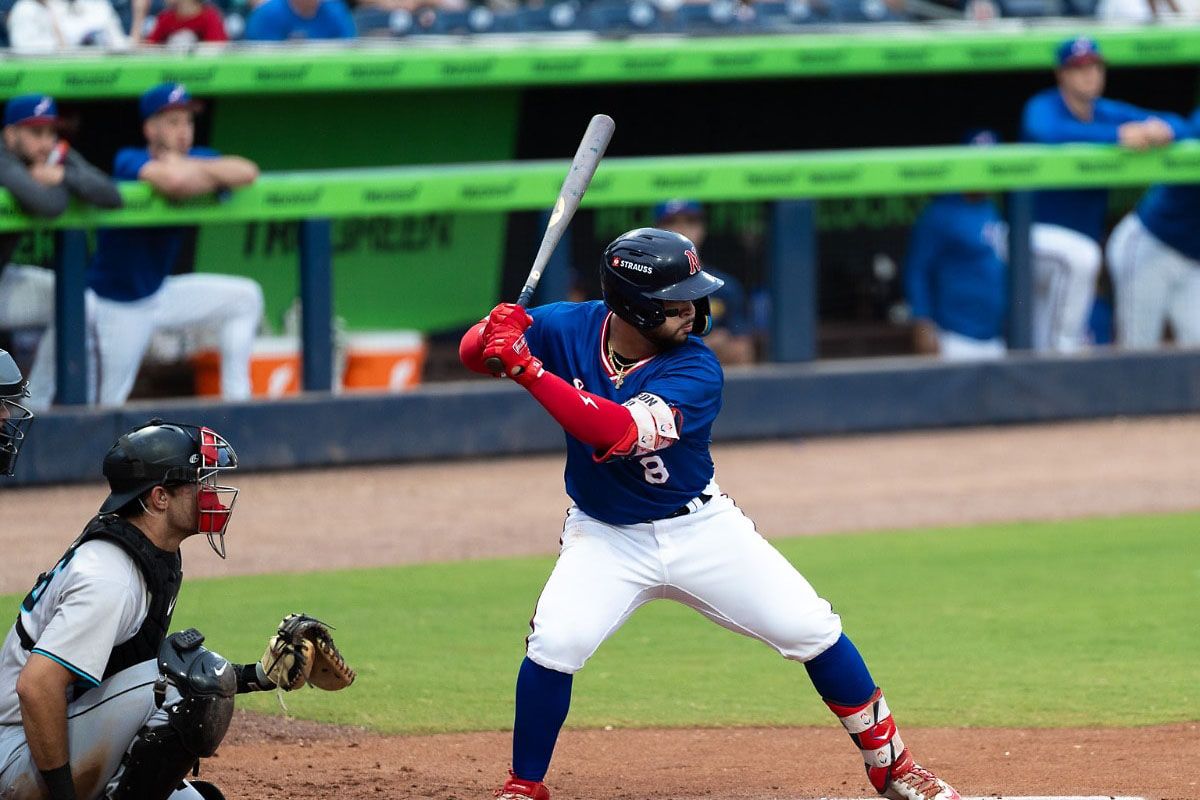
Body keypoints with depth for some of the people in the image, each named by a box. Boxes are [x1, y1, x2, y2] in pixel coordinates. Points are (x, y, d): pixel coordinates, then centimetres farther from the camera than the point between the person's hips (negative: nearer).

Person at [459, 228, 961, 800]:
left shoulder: (696, 370, -23)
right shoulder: (568, 329, -14)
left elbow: (616, 431, -37)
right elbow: (472, 351, -12)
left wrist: (526, 367, -44)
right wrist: (497, 332, -36)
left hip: (701, 530, 0)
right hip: (606, 538, 1)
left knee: (810, 630, -4)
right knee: (554, 644, -23)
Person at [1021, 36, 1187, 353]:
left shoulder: (1109, 113, 5)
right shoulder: (1044, 107, -13)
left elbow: (1177, 125, 0)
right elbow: (1046, 131, -39)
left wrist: (1160, 130, -27)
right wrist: (1117, 136, -45)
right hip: (1038, 235, -7)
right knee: (1079, 255, -38)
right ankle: (1062, 345, -29)